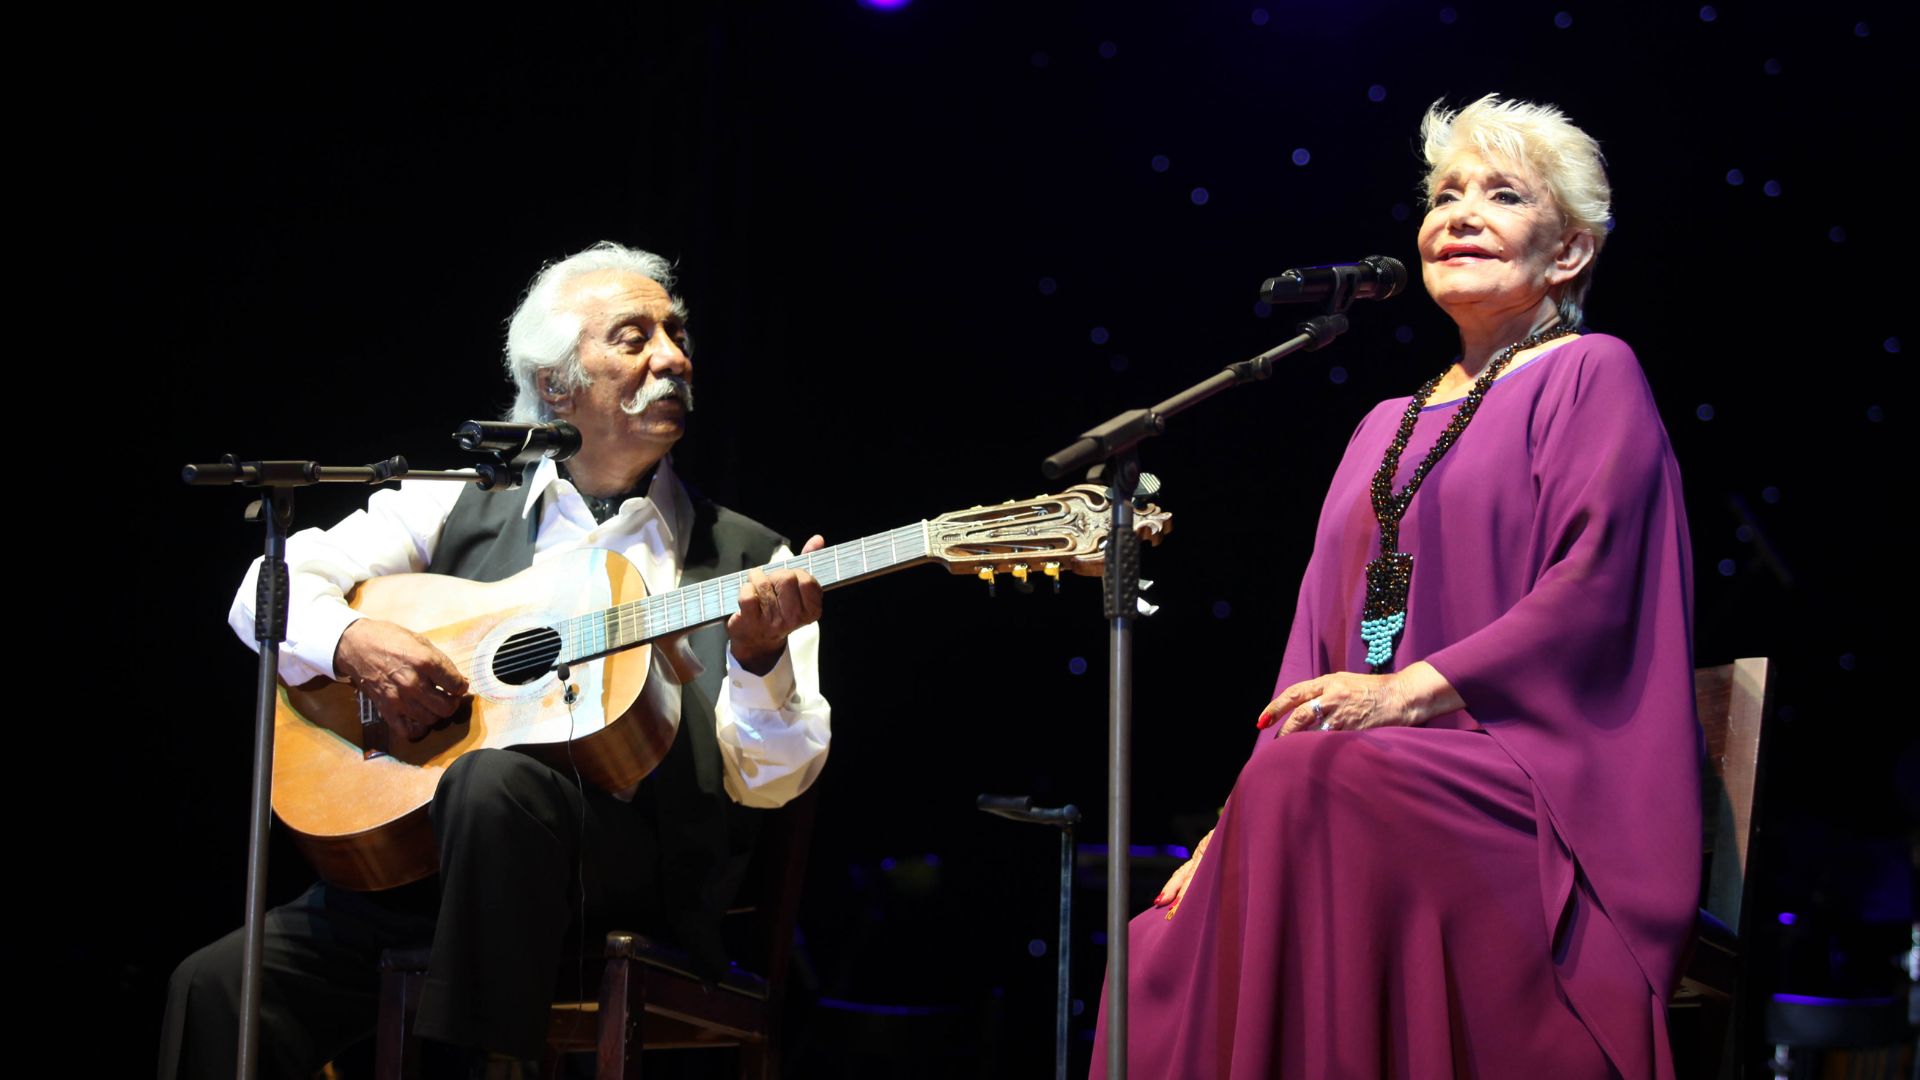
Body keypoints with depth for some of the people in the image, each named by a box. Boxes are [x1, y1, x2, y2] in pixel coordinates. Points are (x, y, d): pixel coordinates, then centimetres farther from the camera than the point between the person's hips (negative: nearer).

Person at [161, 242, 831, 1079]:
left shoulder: (744, 560, 10)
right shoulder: (460, 508, 15)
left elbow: (768, 781, 3)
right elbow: (267, 591, 11)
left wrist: (759, 659, -17)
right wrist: (352, 644, -9)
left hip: (641, 872, -2)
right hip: (423, 855, 2)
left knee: (495, 779, -36)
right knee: (219, 983, -23)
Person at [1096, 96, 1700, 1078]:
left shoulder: (1589, 375, 5)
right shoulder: (1386, 427, 26)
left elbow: (1593, 591, -10)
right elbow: (1321, 628, 18)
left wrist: (1414, 690, -16)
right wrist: (1250, 808, 3)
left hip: (1536, 768, -6)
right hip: (1376, 764, 6)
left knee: (1320, 781, -35)